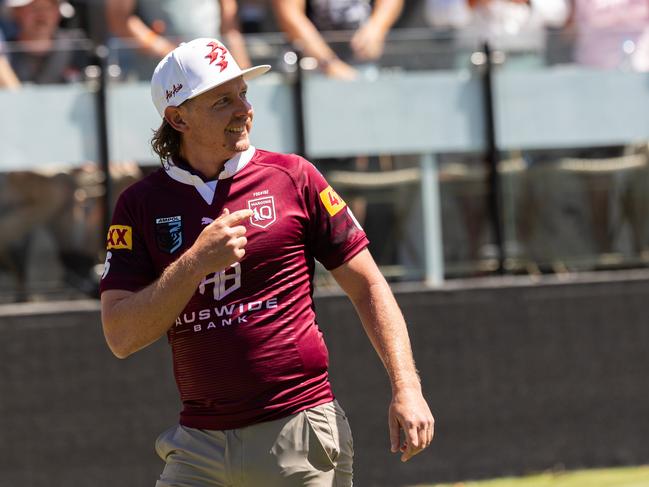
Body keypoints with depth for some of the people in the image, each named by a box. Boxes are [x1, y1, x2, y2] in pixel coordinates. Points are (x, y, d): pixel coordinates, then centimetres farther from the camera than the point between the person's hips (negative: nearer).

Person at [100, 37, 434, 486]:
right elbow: (122, 337, -3)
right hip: (201, 445, 2)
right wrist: (195, 262, -15)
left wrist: (406, 387, -6)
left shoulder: (292, 177, 4)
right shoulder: (142, 205, 5)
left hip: (299, 437, -1)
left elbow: (367, 286, 5)